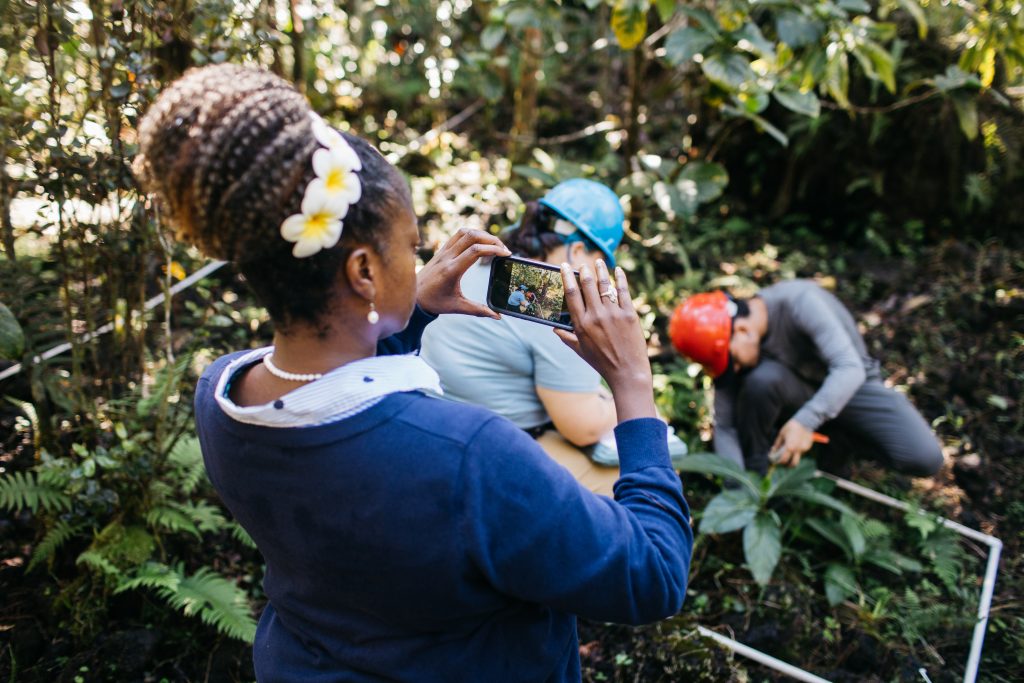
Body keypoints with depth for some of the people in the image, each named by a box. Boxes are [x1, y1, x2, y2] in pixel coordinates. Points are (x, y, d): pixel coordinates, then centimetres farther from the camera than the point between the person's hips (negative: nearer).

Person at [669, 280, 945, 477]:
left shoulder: (800, 300, -31)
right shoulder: (726, 342, -17)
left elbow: (851, 368, -37)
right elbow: (725, 426, -15)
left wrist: (805, 421, -49)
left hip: (848, 386, -1)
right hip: (798, 391, 2)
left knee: (926, 460, -22)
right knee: (761, 379, -35)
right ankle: (755, 476, -15)